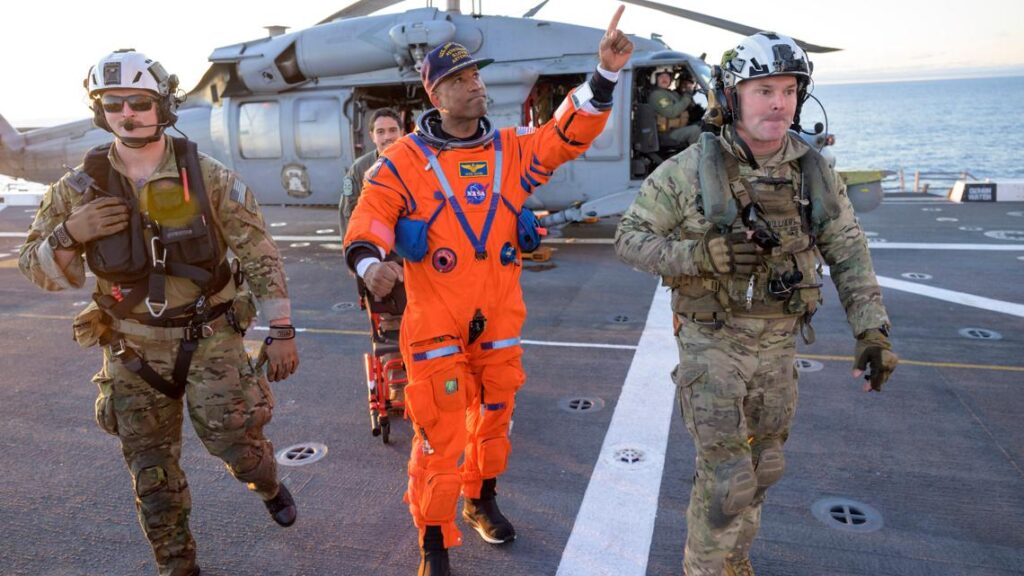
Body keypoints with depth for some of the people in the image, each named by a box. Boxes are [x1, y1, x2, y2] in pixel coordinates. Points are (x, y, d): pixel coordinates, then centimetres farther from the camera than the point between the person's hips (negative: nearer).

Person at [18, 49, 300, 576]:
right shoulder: (79, 190, -3)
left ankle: (268, 485, 30)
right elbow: (36, 269, 4)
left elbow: (260, 254, -7)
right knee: (150, 468, 10)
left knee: (232, 435, -7)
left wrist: (281, 331, -10)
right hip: (133, 349, 3)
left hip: (209, 338, -2)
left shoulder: (207, 178, -8)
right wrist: (69, 234, -18)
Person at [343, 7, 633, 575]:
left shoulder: (511, 149, 4)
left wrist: (605, 73, -9)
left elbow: (568, 134, 0)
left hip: (500, 318, 4)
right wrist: (369, 260, -29)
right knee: (440, 434, 1)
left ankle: (482, 501, 47)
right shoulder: (405, 160, -7)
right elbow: (370, 216, -8)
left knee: (494, 416, 20)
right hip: (435, 322, -4)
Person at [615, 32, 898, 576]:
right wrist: (701, 254, -29)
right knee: (726, 477, -3)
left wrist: (872, 330, -9)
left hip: (777, 346, 5)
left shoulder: (813, 171, -3)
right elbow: (629, 238, -12)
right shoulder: (691, 168, -15)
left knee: (759, 466, 19)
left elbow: (848, 252, 2)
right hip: (711, 344, -4)